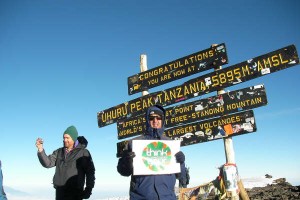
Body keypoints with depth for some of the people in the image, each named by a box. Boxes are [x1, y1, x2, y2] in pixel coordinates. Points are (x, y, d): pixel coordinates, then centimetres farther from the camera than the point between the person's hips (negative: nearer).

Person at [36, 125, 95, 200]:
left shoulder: (83, 152, -4)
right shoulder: (59, 152, 11)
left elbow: (90, 171, -4)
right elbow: (47, 163, 0)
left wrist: (88, 189, -10)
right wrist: (40, 149, -14)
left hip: (75, 192, -5)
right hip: (60, 191, 5)